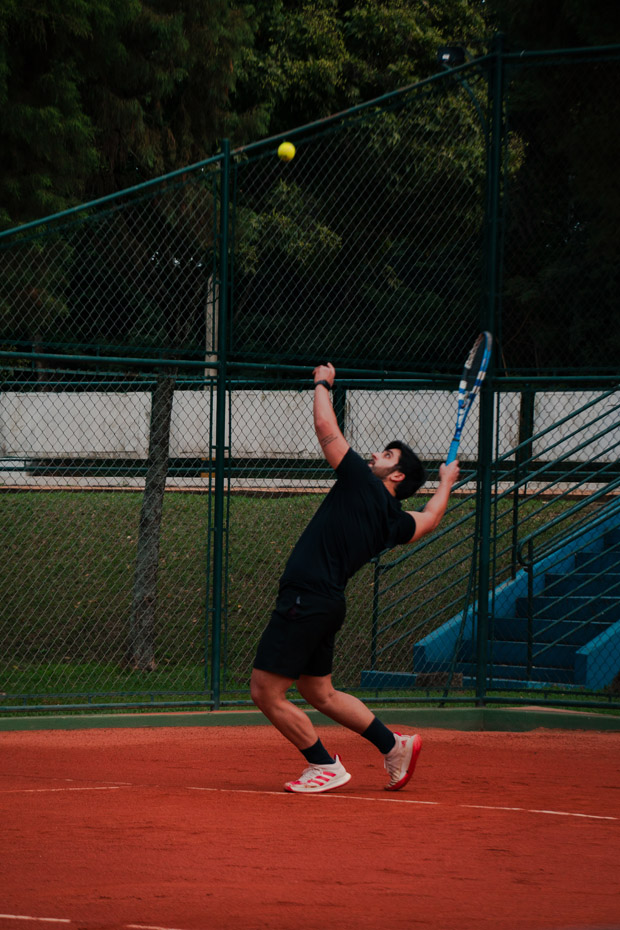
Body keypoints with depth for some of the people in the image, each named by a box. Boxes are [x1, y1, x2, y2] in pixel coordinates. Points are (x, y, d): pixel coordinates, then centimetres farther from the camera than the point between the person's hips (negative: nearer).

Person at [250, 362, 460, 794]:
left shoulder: (363, 484, -8)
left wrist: (323, 383, 9)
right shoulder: (395, 522, 13)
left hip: (306, 600, -9)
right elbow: (430, 519, 34)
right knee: (320, 693, 21)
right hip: (327, 606, 9)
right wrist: (446, 481, 49)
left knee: (266, 693, -4)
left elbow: (326, 427, -8)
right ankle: (395, 745, 24)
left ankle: (324, 766, 3)